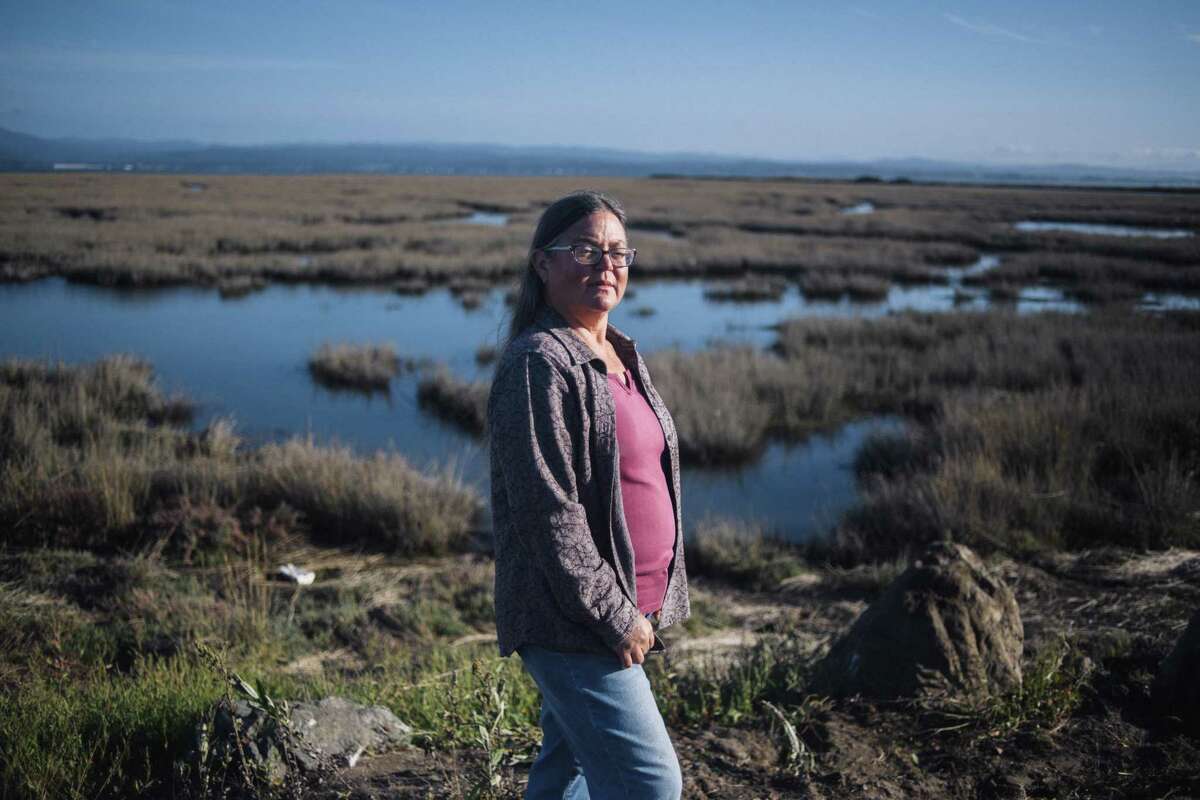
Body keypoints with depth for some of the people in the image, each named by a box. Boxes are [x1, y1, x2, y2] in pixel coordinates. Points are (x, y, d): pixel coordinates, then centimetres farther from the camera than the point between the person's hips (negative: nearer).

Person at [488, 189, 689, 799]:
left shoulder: (620, 355, 12)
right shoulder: (539, 362, -17)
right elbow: (548, 510, -22)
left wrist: (643, 608, 17)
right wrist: (613, 617, -19)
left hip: (625, 614, 9)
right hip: (570, 626, -9)